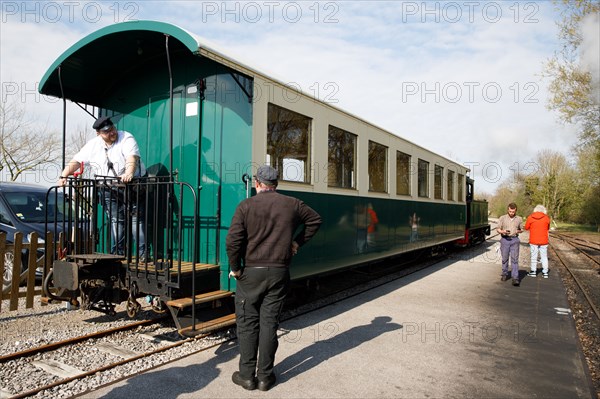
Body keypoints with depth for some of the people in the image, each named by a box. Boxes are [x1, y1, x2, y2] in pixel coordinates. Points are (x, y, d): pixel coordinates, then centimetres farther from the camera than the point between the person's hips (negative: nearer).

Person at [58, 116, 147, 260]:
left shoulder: (126, 139, -9)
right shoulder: (93, 145, 6)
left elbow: (132, 158, -27)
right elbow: (76, 161, 7)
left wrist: (129, 173, -46)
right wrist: (64, 175, -8)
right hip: (109, 190, 4)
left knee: (136, 219, -6)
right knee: (115, 221, 5)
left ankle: (143, 253, -4)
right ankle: (118, 253, 11)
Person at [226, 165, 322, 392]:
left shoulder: (246, 206, -8)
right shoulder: (292, 205, 2)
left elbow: (232, 241, -15)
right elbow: (315, 220, 17)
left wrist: (235, 268, -3)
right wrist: (298, 242, 16)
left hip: (251, 272, -2)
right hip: (279, 273, 2)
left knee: (247, 323, 10)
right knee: (269, 323, 9)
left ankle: (247, 375, 17)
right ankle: (265, 377, 17)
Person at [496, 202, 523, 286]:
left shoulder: (519, 219, 7)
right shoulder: (502, 218, 2)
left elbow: (521, 229, 17)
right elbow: (498, 229, 4)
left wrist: (518, 231, -7)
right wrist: (502, 231, -18)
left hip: (515, 240, 0)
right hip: (505, 239, 0)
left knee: (514, 259, -6)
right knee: (505, 258, 6)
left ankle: (515, 278, -9)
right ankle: (505, 274, 23)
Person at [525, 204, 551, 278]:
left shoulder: (530, 217, -7)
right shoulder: (546, 218, -4)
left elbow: (526, 227, 2)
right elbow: (548, 228, 8)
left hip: (533, 240, -1)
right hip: (544, 241, 1)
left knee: (534, 256, 9)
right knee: (544, 256, 10)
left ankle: (533, 271, 15)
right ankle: (545, 272, 14)